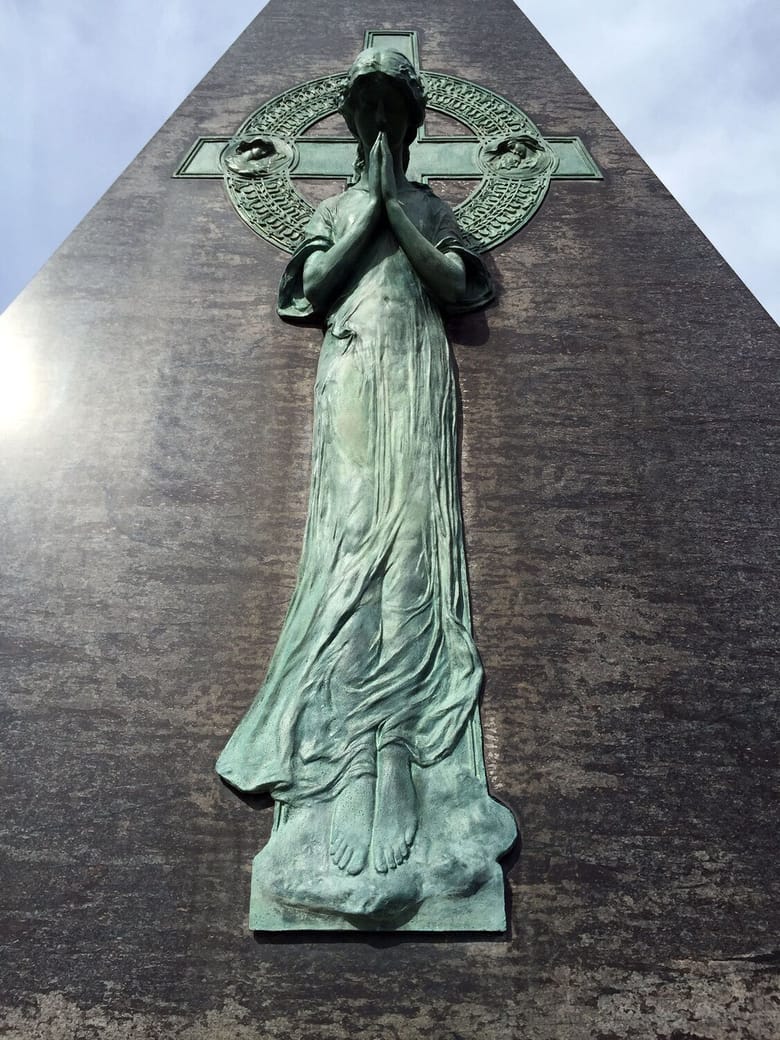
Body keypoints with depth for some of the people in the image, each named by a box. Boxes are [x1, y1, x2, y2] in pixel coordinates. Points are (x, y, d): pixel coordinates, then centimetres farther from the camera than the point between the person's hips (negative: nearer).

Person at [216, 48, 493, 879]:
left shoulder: (430, 206, 22)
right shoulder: (333, 208, 24)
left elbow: (450, 283, 6)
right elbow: (313, 286, 8)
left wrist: (394, 210, 3)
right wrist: (368, 213, 6)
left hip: (416, 371, 0)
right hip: (351, 371, 0)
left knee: (409, 529, -16)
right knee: (354, 534, -16)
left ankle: (379, 750, -22)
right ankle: (371, 761, -21)